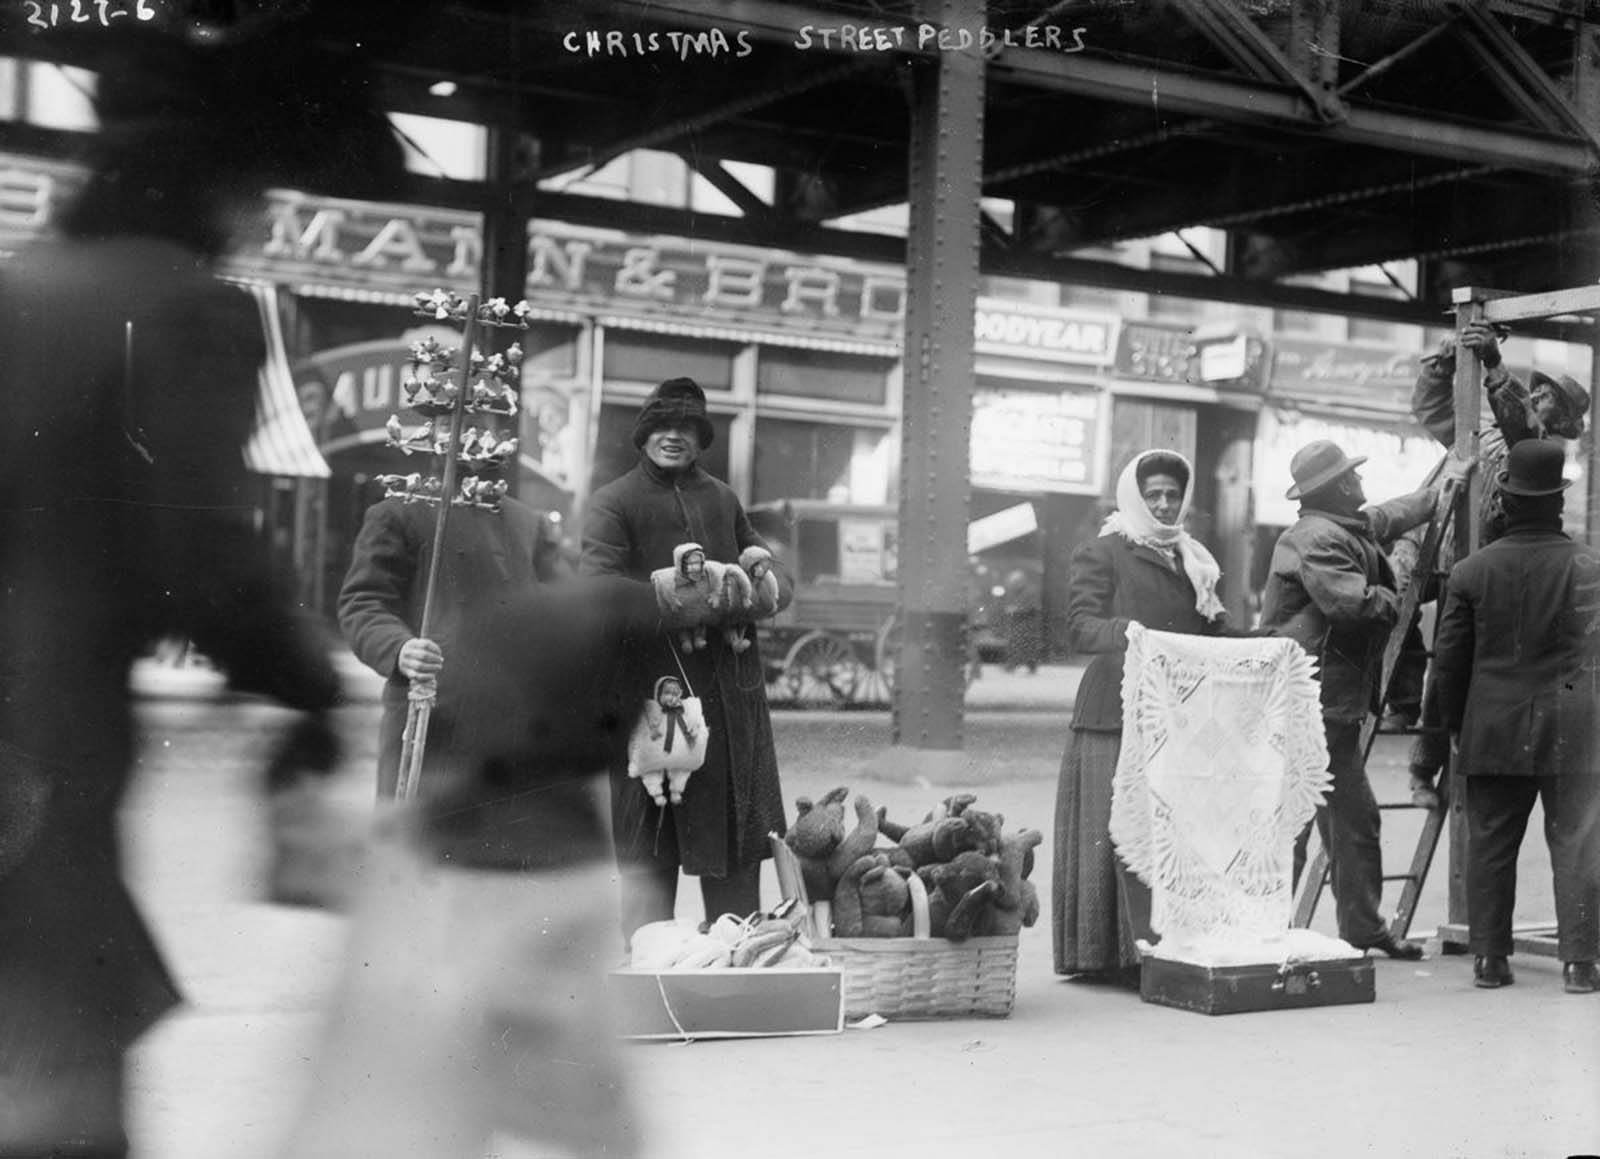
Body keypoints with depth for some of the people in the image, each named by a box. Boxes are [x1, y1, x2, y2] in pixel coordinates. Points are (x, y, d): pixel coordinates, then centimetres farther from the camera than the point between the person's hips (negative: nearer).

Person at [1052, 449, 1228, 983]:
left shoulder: (1192, 560, 23)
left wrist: (1218, 624, 6)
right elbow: (1081, 626, -10)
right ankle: (1124, 953, -8)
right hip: (1118, 713, -6)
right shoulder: (1101, 554, 3)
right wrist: (1129, 633, -28)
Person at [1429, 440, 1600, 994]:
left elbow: (1447, 658, 3)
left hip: (1492, 732, 2)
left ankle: (1490, 956, 12)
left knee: (1489, 845, 9)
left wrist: (1457, 724, 14)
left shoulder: (1470, 572, -1)